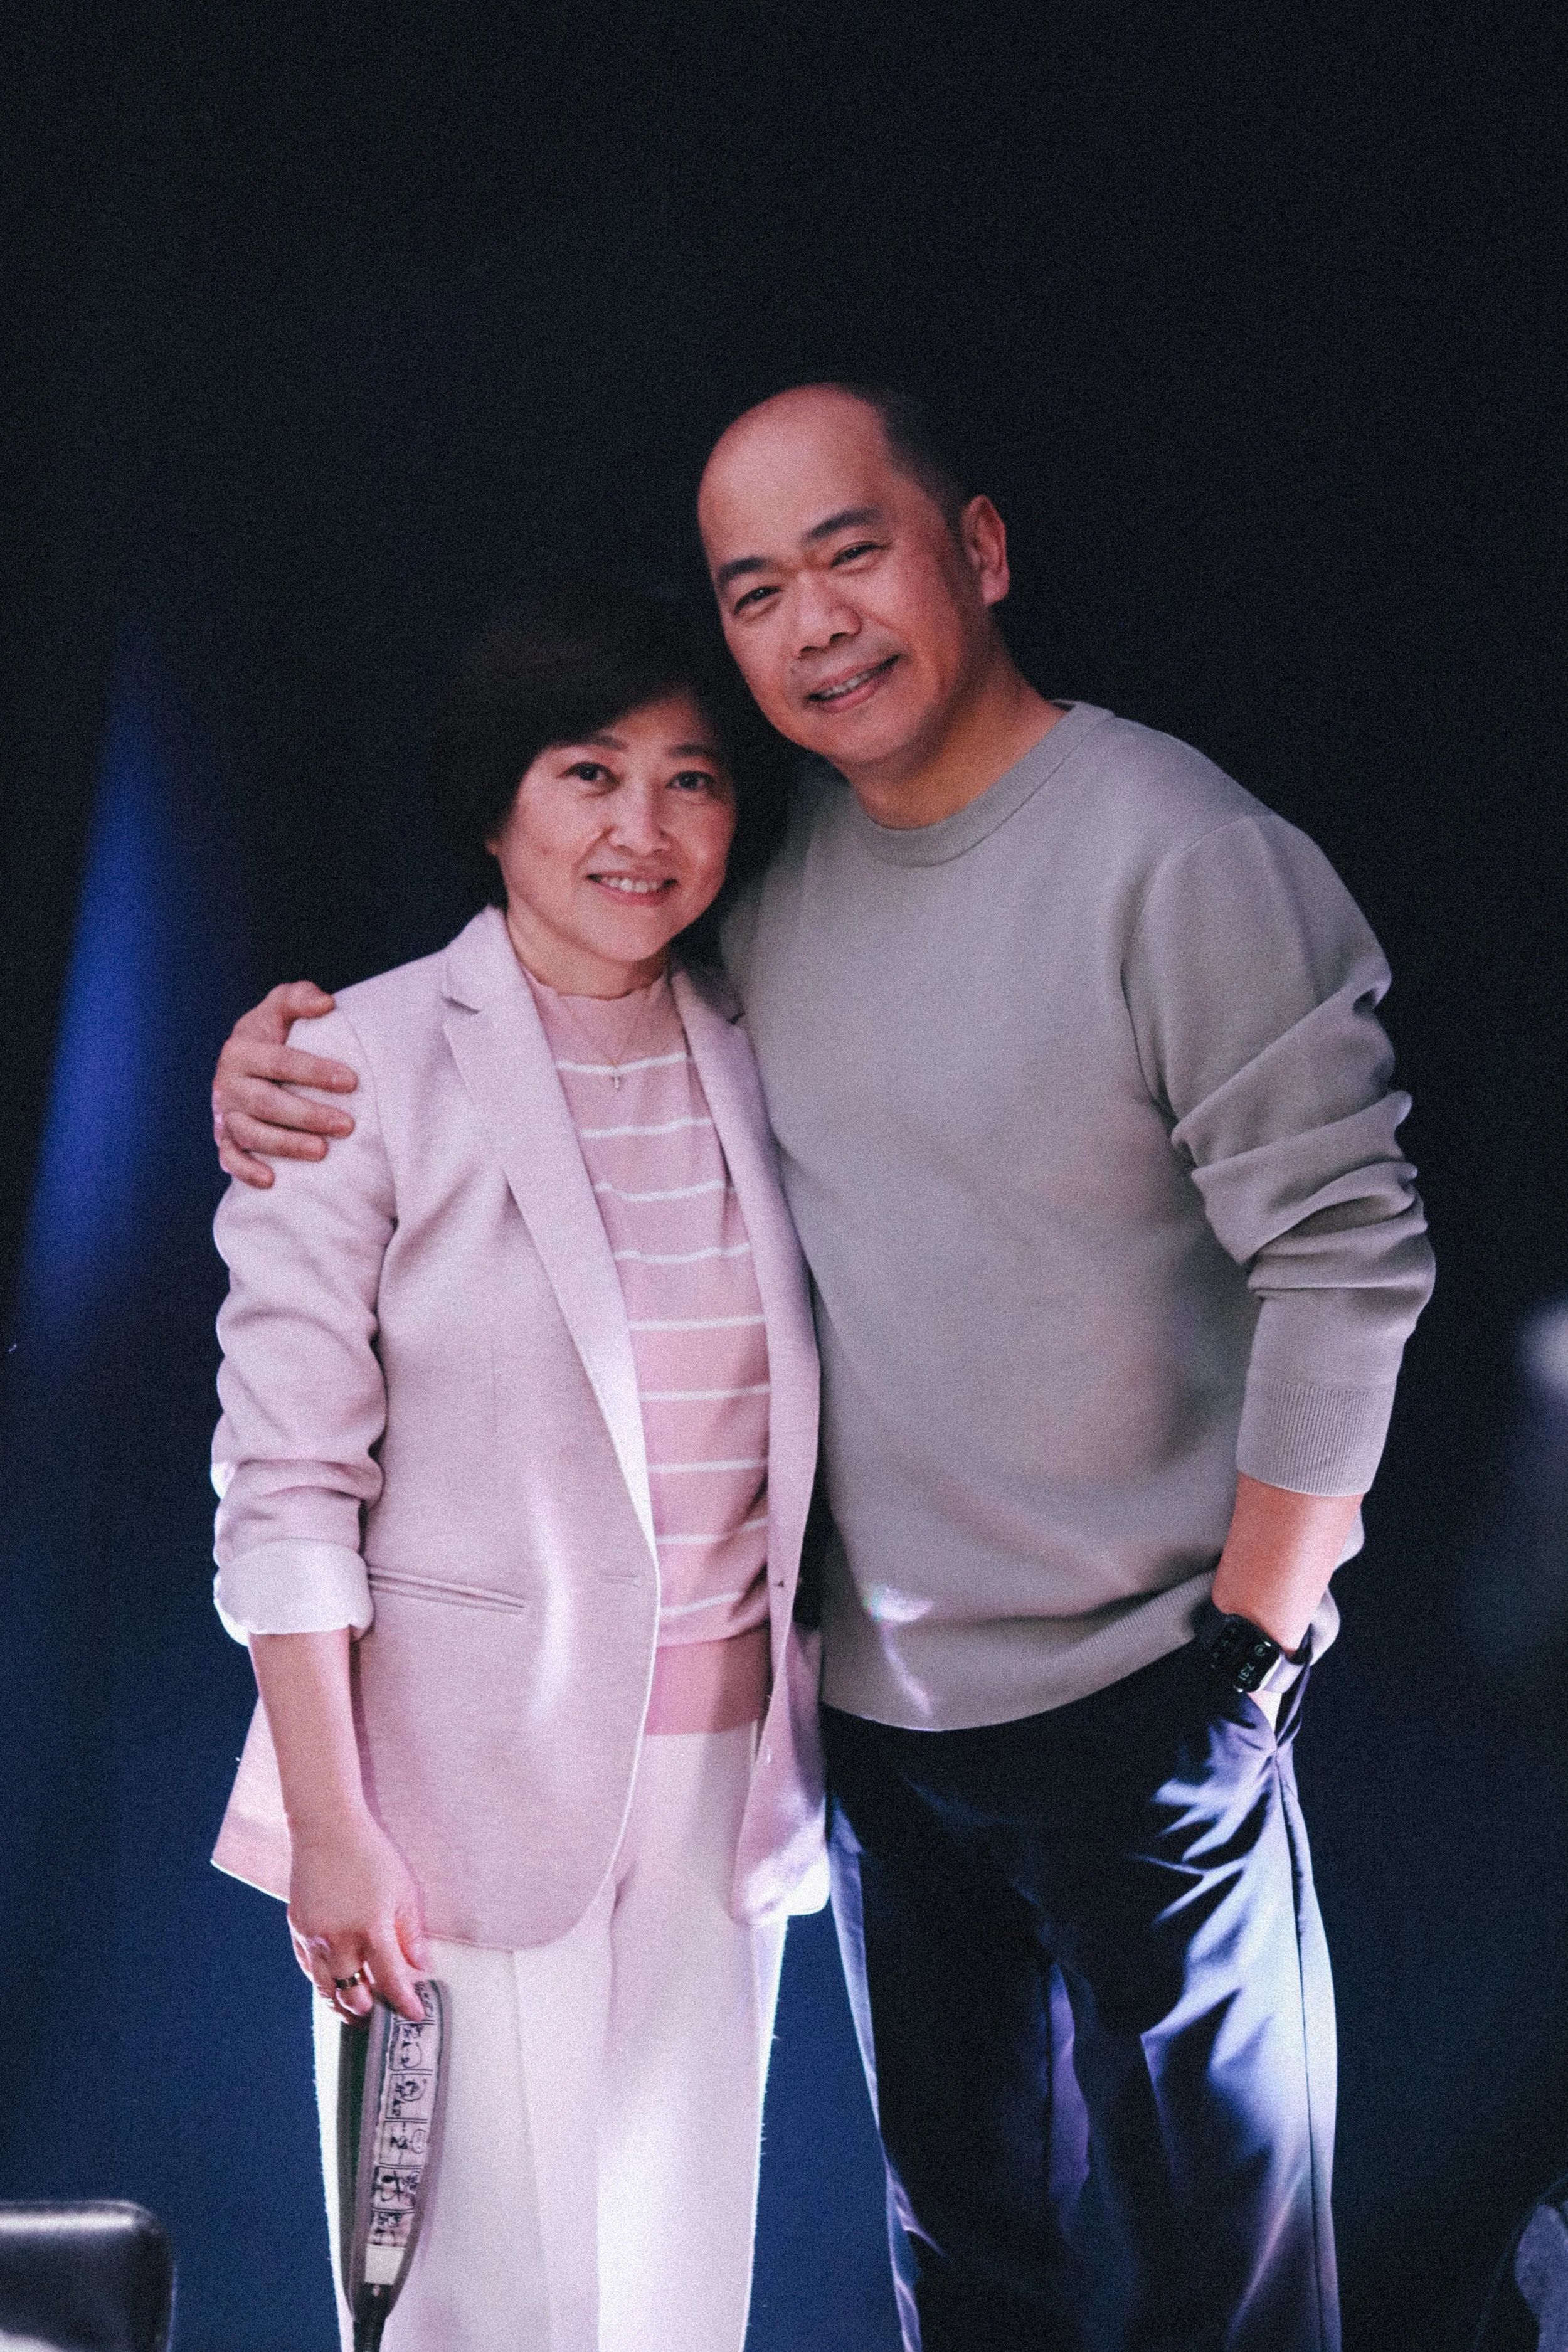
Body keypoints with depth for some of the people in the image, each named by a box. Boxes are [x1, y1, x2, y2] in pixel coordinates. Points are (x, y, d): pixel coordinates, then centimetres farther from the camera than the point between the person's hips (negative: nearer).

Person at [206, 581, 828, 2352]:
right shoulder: (364, 1065, -6)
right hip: (472, 1771, -4)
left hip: (722, 1771, 4)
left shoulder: (754, 1064, 8)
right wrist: (330, 1821, -13)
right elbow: (285, 1478, -9)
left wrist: (820, 1753, 11)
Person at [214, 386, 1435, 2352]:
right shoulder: (774, 861, 3)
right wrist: (288, 1056, -1)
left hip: (1141, 1697, -6)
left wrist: (1245, 1642, -13)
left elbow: (1348, 1261, -16)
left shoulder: (1184, 856, -16)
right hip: (877, 1695, 6)